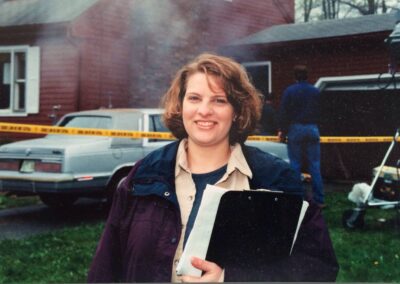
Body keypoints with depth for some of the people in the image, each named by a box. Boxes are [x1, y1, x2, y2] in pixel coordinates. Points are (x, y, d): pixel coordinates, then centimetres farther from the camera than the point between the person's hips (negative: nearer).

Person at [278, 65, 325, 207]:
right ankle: (319, 199, 4)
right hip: (312, 129, 2)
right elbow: (320, 112, 10)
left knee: (295, 165, 3)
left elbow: (283, 113, -5)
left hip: (295, 130, -2)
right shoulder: (315, 91, 5)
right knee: (315, 166, 4)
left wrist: (282, 130, 4)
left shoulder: (289, 91, -5)